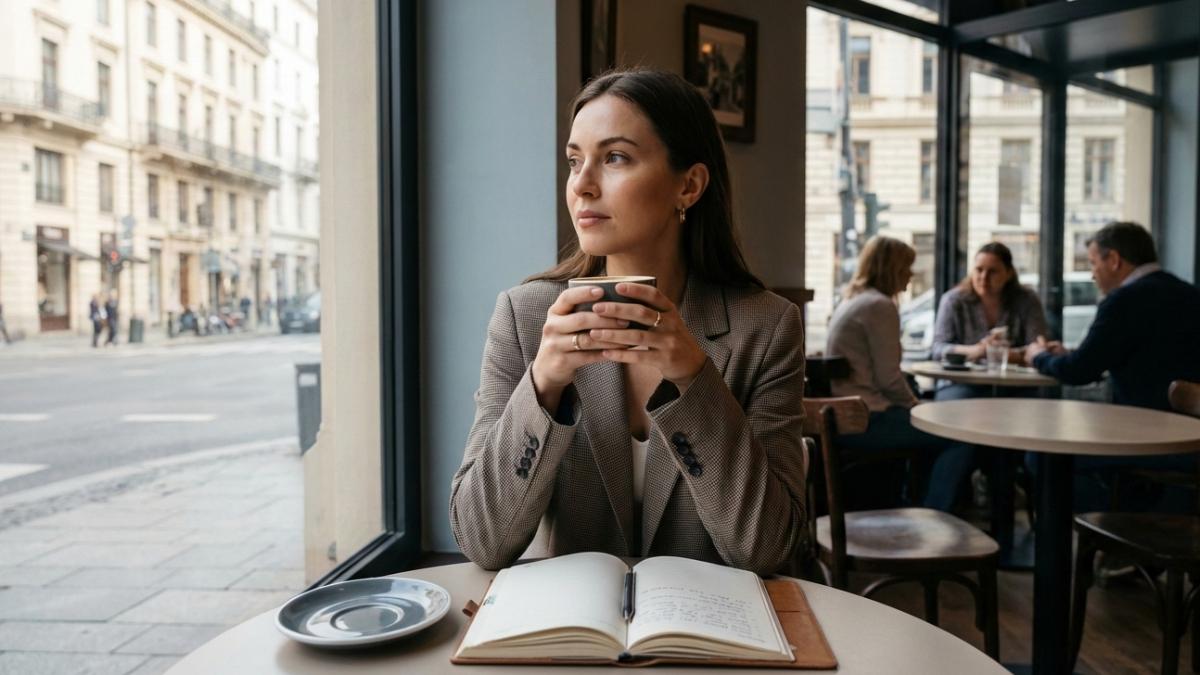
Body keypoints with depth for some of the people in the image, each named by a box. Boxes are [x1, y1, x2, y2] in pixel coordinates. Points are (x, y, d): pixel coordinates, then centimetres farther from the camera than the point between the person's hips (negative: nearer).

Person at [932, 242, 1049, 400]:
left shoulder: (1027, 301, 4)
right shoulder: (953, 300, 3)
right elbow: (939, 349, -8)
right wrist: (977, 350, -24)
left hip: (1013, 388, 1)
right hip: (964, 385, -1)